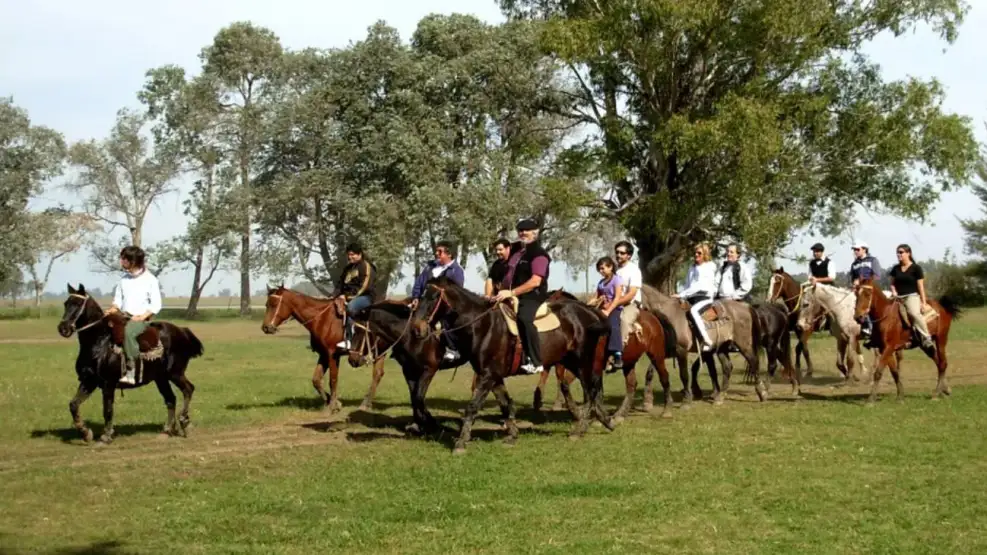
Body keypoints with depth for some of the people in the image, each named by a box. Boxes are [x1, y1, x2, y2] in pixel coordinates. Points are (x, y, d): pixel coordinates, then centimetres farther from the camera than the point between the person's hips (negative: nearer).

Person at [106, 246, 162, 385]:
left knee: (128, 332, -38)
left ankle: (131, 372, -37)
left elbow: (156, 305, -7)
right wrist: (113, 309, -7)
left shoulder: (150, 280, -6)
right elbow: (118, 300, 15)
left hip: (141, 318, -6)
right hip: (123, 316, 6)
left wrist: (142, 316, -19)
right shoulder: (124, 279, 11)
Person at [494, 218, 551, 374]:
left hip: (532, 298, -10)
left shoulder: (539, 254, -11)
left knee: (524, 318, -34)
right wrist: (502, 292, 13)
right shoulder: (515, 249, 15)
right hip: (512, 296, 10)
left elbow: (535, 282, -21)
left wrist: (511, 293, -25)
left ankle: (535, 362, -34)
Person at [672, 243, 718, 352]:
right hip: (691, 298, 8)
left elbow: (698, 286, -14)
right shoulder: (692, 268, 19)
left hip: (704, 297, -8)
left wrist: (682, 294, -20)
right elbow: (687, 285, 16)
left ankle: (707, 341, -36)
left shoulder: (709, 267, -3)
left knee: (693, 311, -36)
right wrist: (680, 296, -2)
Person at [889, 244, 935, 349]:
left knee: (914, 313, -34)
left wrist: (924, 303, -6)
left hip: (912, 296, -6)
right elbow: (892, 283, 23)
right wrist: (894, 292, 1)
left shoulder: (916, 268, 0)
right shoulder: (896, 269, 13)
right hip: (898, 297, 6)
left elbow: (921, 286, -1)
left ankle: (926, 338, -30)